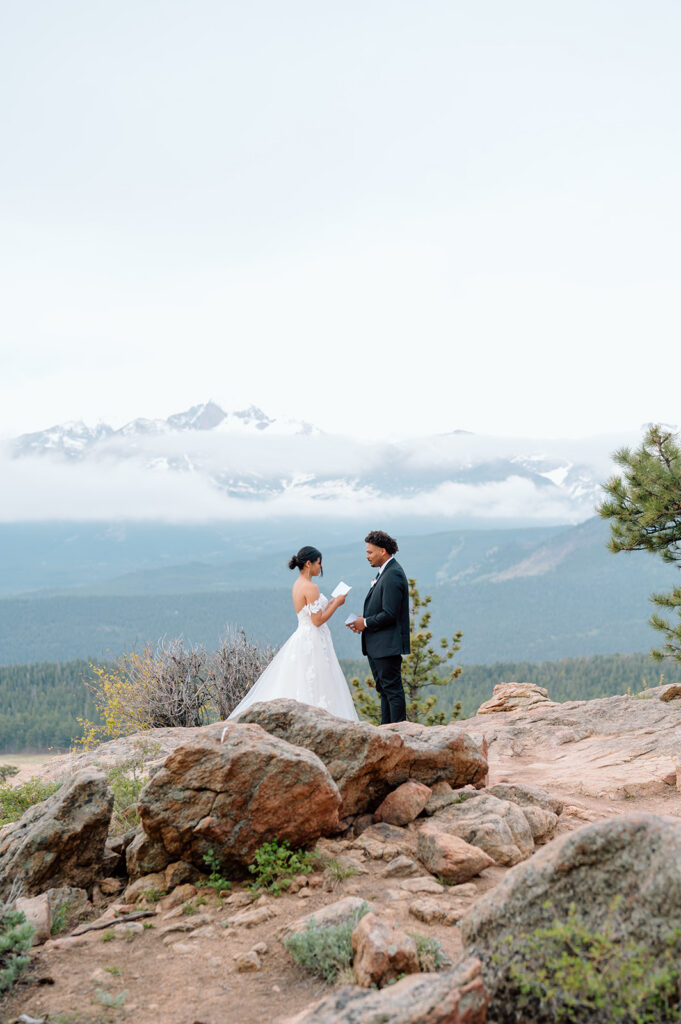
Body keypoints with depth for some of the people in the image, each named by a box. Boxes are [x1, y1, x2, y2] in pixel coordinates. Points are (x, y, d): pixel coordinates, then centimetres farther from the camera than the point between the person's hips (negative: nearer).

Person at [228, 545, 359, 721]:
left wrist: (330, 604, 19)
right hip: (312, 643, -9)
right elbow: (318, 620, -19)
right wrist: (336, 604, -8)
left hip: (301, 639, 9)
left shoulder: (298, 585, 13)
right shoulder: (310, 587, -16)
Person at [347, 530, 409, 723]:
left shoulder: (393, 575, -19)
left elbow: (390, 614, -23)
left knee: (393, 689, -4)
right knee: (384, 689, 16)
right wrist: (363, 622, 5)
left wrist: (366, 623, -11)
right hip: (376, 645, 11)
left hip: (387, 645, -11)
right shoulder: (385, 571, 14)